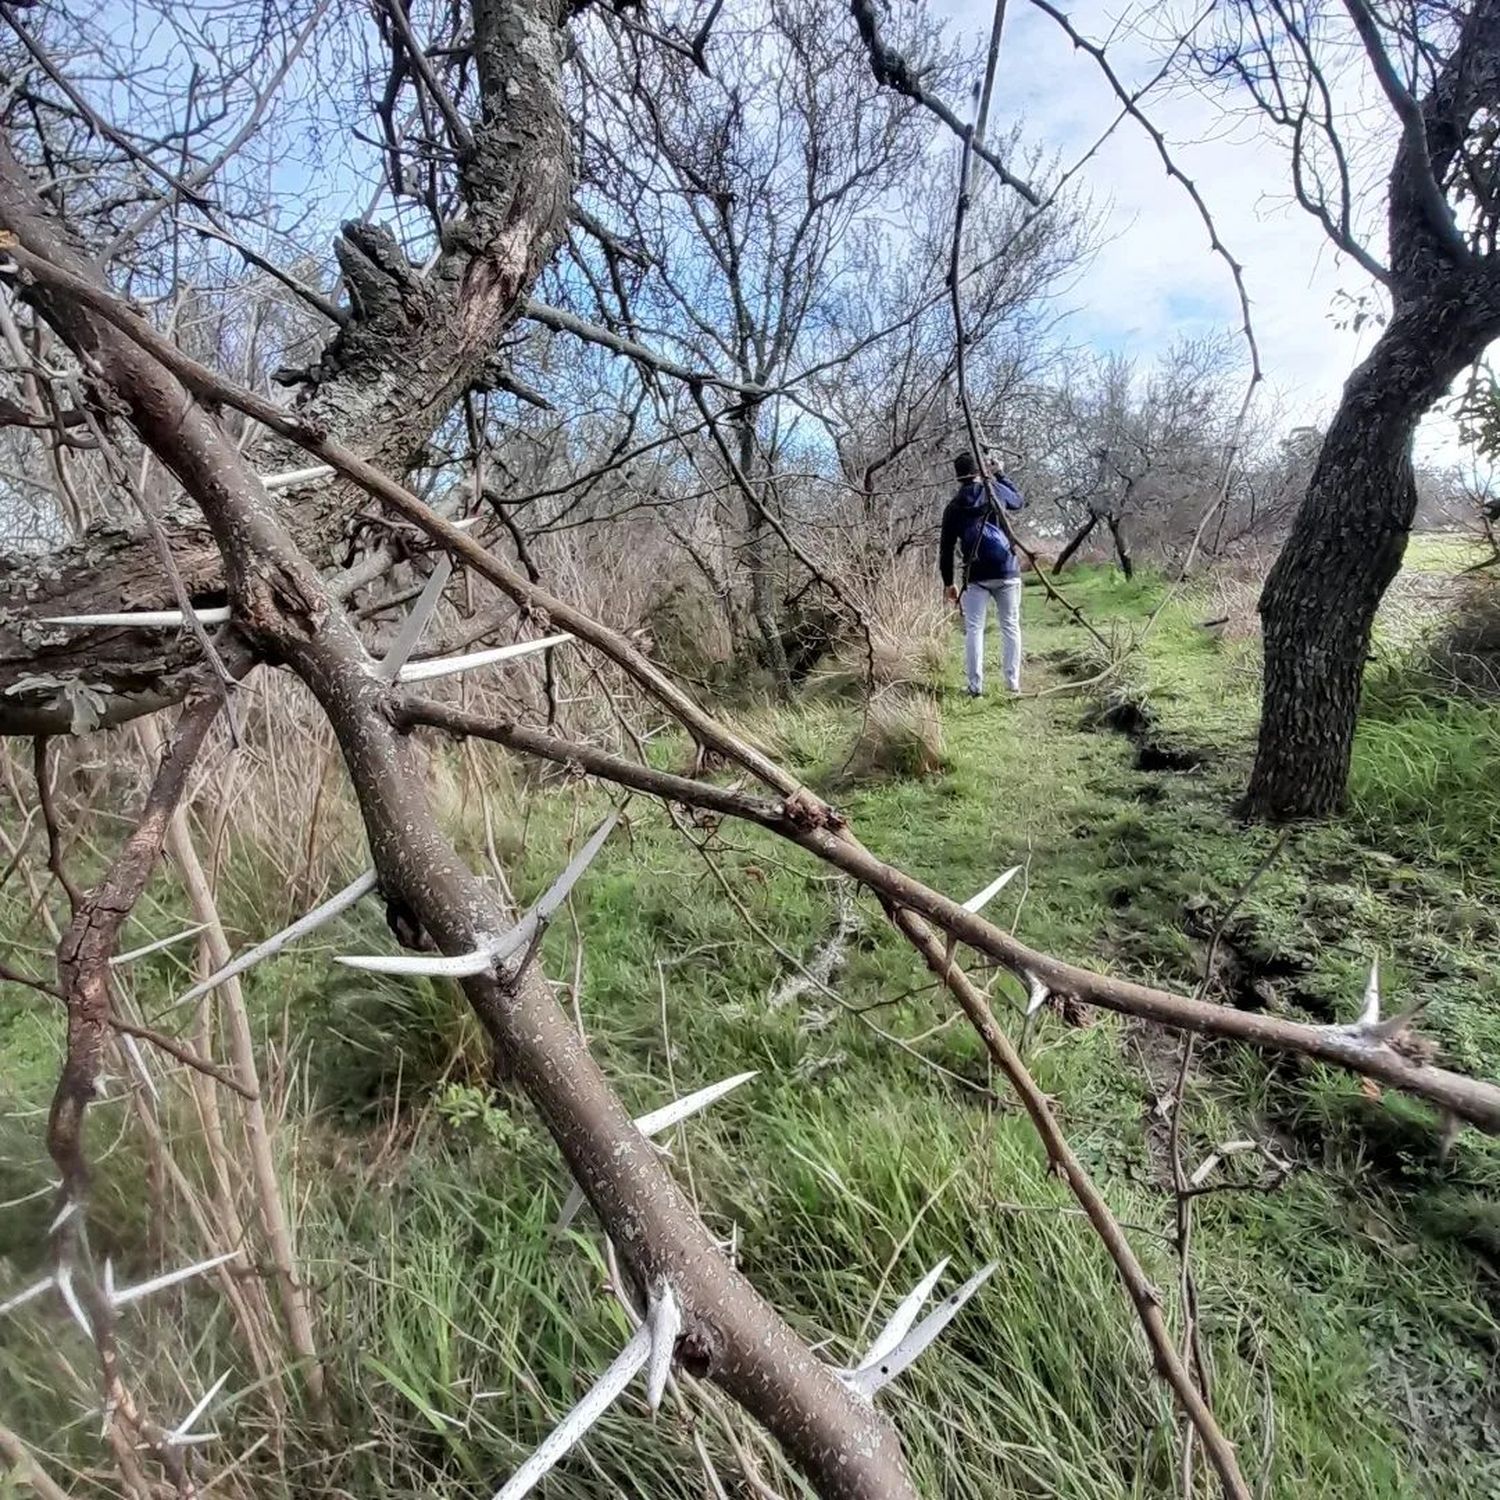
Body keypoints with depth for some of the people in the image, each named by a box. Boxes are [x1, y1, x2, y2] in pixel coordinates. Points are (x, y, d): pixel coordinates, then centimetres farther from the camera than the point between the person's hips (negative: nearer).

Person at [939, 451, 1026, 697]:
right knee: (1010, 626, 7)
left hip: (976, 575, 0)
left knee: (974, 629, 3)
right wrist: (1000, 475, 37)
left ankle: (975, 686, -1)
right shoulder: (995, 490, 5)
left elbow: (946, 549, 7)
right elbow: (1019, 501, 28)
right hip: (1007, 570, 0)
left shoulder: (954, 507, 6)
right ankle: (1013, 683, 7)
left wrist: (948, 583, 15)